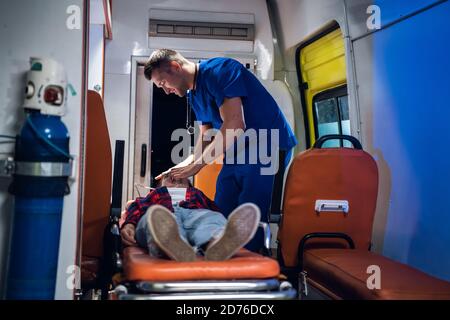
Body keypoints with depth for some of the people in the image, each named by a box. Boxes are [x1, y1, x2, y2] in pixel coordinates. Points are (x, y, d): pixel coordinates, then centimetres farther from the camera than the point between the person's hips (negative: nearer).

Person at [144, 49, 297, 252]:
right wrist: (185, 166, 3)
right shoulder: (193, 95, 14)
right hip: (235, 154, 9)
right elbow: (206, 136, 19)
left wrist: (196, 165, -16)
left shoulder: (218, 71, -15)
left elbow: (235, 126, -22)